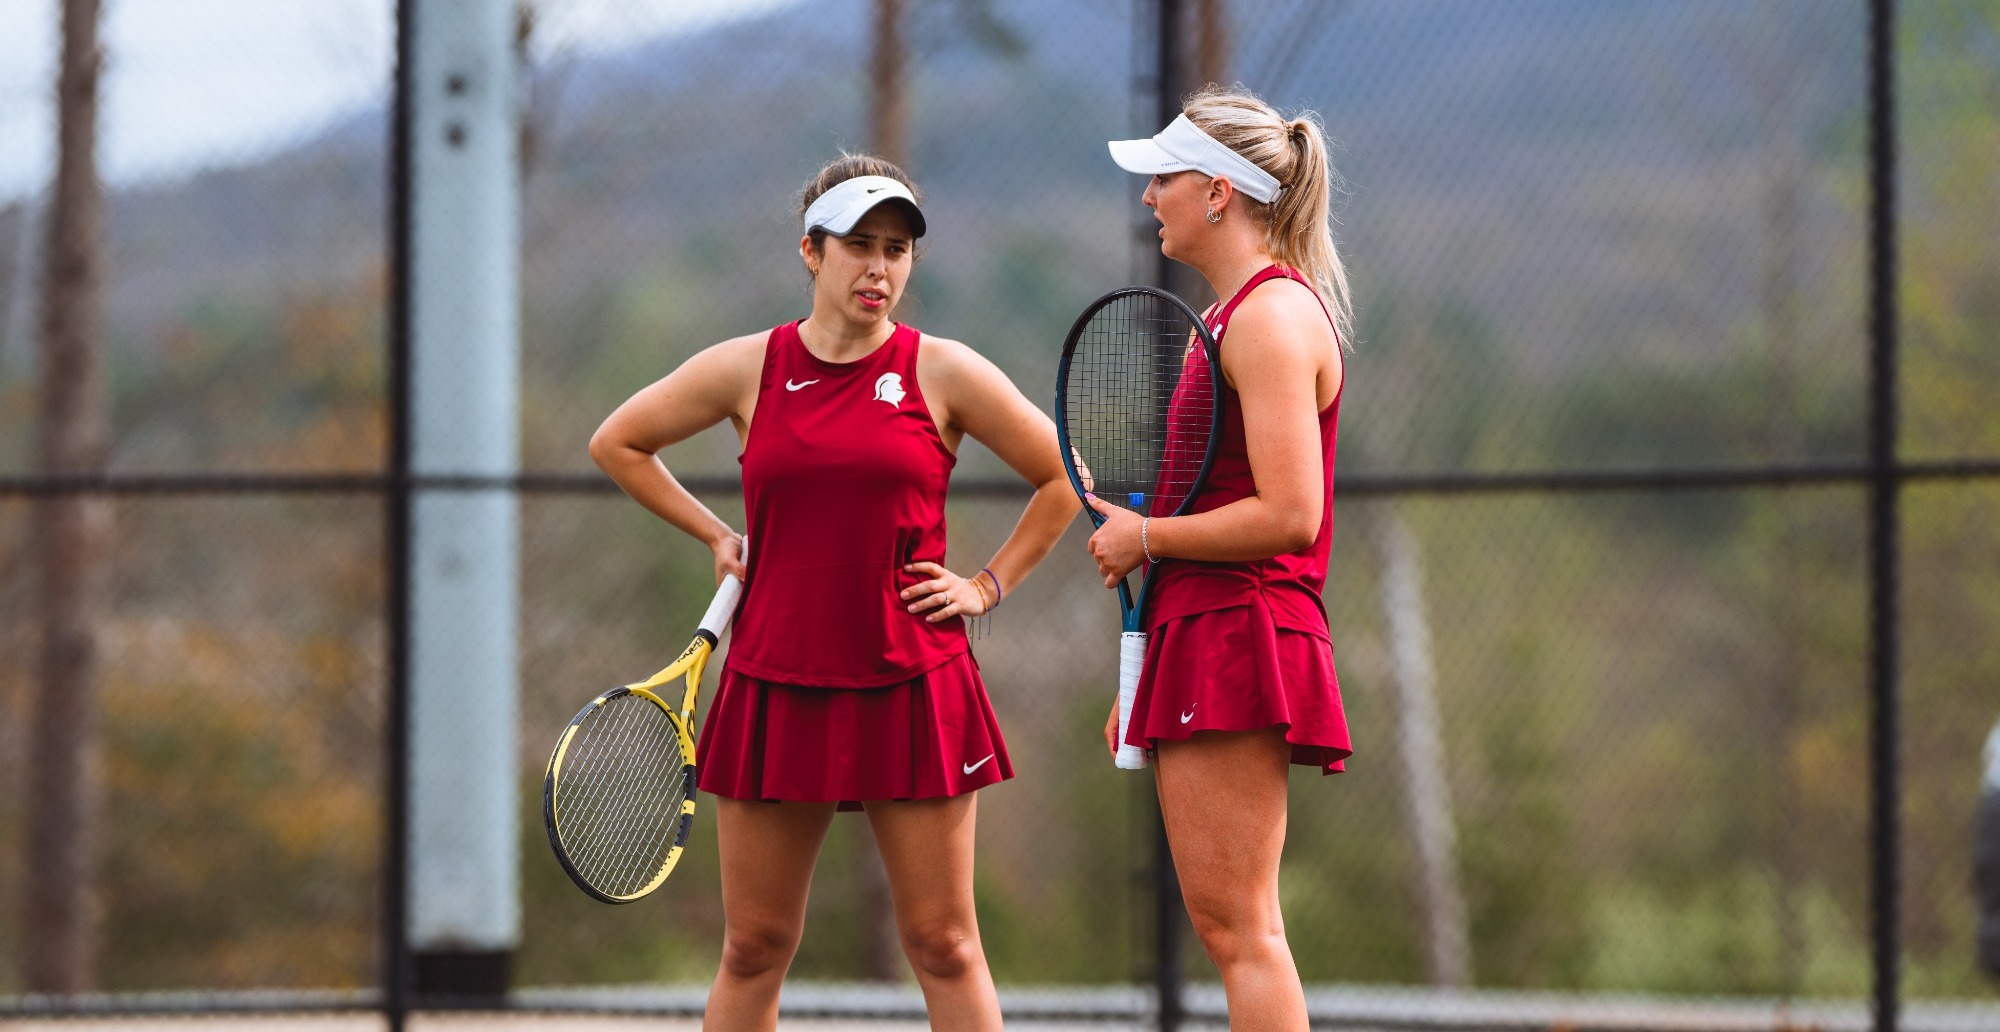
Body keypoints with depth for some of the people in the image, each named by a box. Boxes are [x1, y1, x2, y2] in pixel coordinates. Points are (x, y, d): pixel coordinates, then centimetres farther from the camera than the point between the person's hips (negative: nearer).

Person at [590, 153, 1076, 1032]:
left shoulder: (944, 373, 0)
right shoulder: (745, 370, 4)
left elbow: (1063, 478, 10)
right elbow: (616, 443, 19)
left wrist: (988, 586, 3)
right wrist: (715, 535, 12)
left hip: (911, 689, -1)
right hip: (774, 686, 2)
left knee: (943, 947, -1)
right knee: (754, 949, 5)